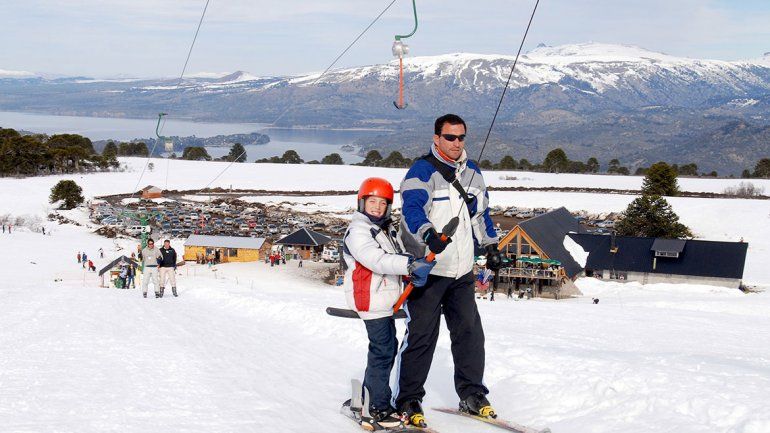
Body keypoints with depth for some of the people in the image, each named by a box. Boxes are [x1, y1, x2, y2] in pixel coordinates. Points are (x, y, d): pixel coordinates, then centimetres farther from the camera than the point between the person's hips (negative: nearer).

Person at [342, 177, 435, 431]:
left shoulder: (387, 230, 18)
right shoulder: (358, 231, -13)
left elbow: (398, 256, 15)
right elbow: (377, 260, -26)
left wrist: (413, 273, -7)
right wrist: (411, 265, -35)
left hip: (385, 300, 10)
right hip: (371, 300, -10)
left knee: (387, 348, 14)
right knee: (382, 350, -9)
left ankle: (369, 401, 26)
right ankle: (378, 410, -5)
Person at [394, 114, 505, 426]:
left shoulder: (472, 172, 14)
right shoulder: (422, 171, -9)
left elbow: (481, 213, 27)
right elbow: (412, 208, -25)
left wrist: (491, 246, 23)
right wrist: (429, 234, -43)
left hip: (462, 272, 6)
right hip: (427, 269, -6)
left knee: (470, 332, 4)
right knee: (421, 336, -4)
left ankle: (472, 395, 16)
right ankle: (408, 400, 6)